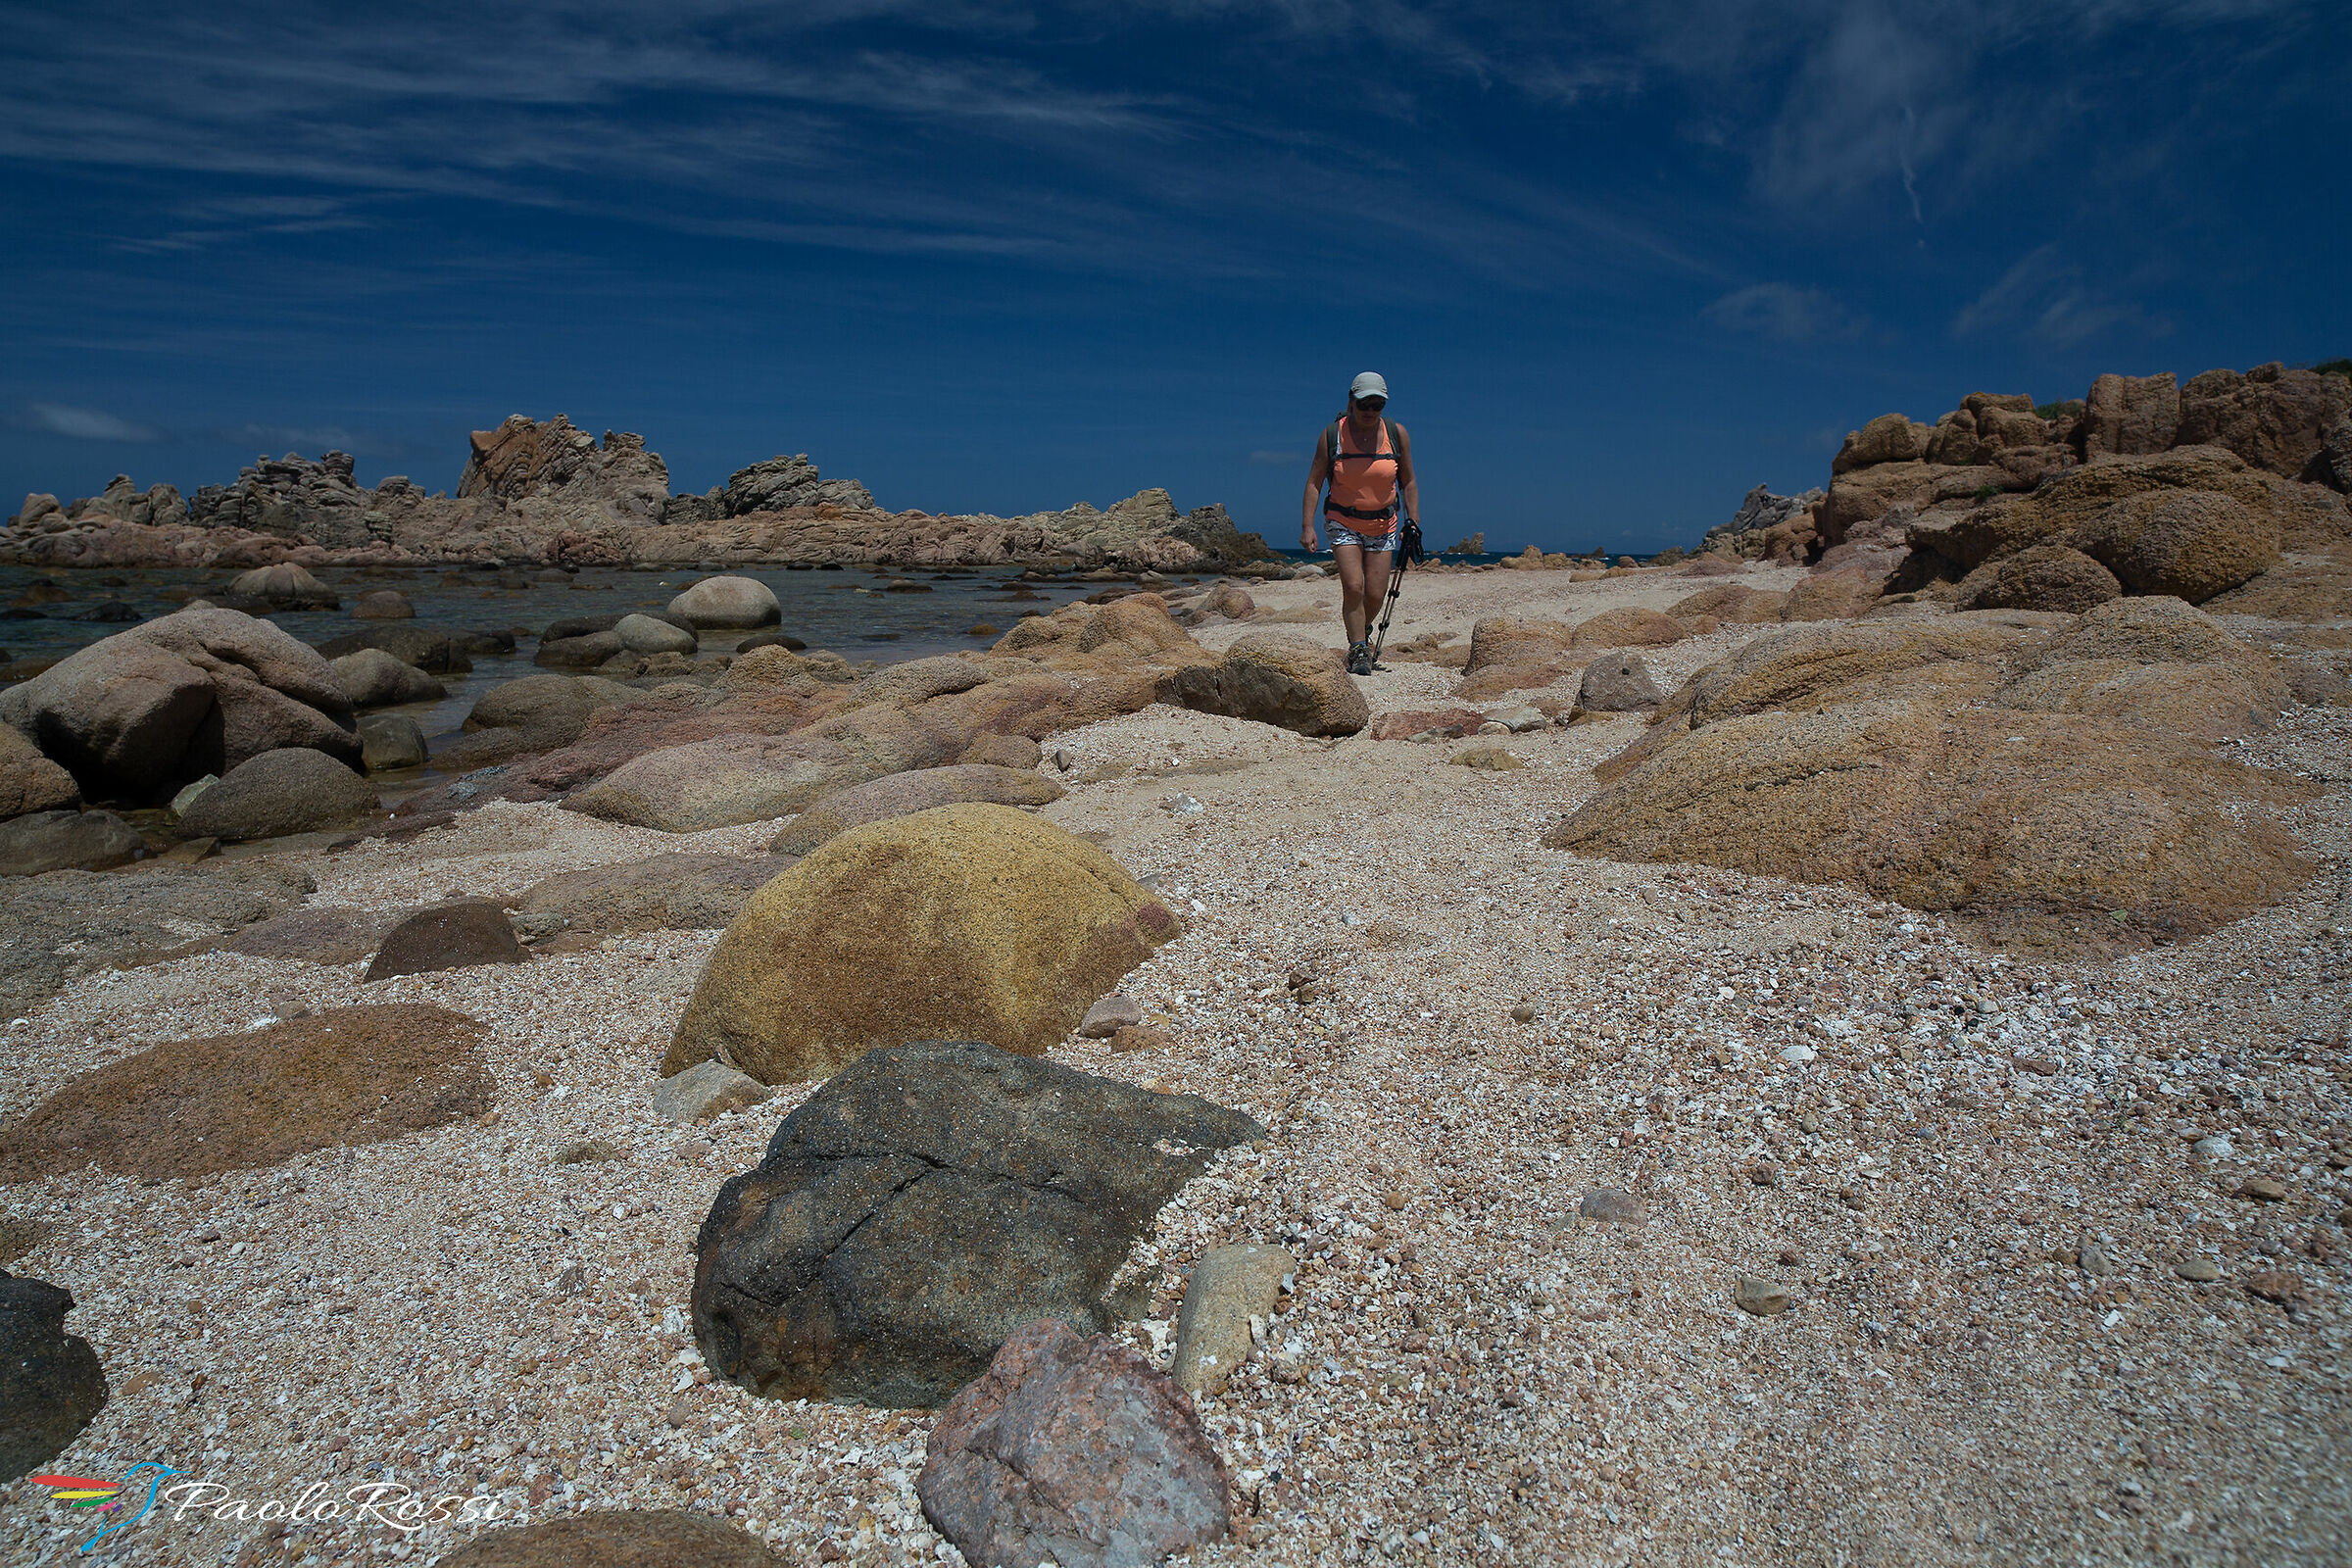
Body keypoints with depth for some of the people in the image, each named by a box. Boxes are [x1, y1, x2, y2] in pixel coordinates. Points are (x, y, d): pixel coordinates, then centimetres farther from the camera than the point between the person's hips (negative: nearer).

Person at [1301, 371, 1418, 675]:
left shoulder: (1397, 434, -1)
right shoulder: (1332, 435, -7)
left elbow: (1408, 481, 7)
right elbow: (1314, 482, -5)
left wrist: (1414, 522, 1)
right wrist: (1307, 527, -12)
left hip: (1383, 524, 2)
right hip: (1343, 522, -2)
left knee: (1375, 593, 0)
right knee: (1353, 586, -17)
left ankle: (1363, 631, 31)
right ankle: (1358, 651, -7)